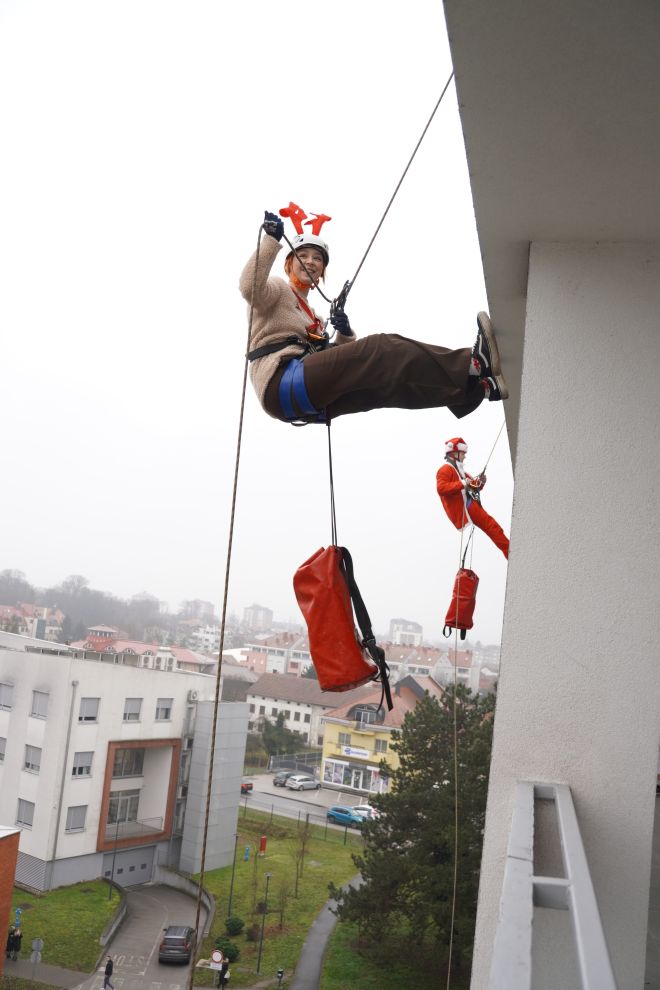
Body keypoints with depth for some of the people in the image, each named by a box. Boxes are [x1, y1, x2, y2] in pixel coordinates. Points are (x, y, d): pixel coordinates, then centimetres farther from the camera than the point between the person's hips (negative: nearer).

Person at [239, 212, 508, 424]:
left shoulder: (312, 316, 32)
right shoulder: (277, 290, 11)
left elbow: (335, 360, 22)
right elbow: (250, 286, -15)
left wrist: (344, 333, 3)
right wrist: (271, 240, -21)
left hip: (310, 403, 8)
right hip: (281, 384, -8)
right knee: (378, 348, -24)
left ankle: (475, 385, -25)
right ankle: (472, 366, -37)